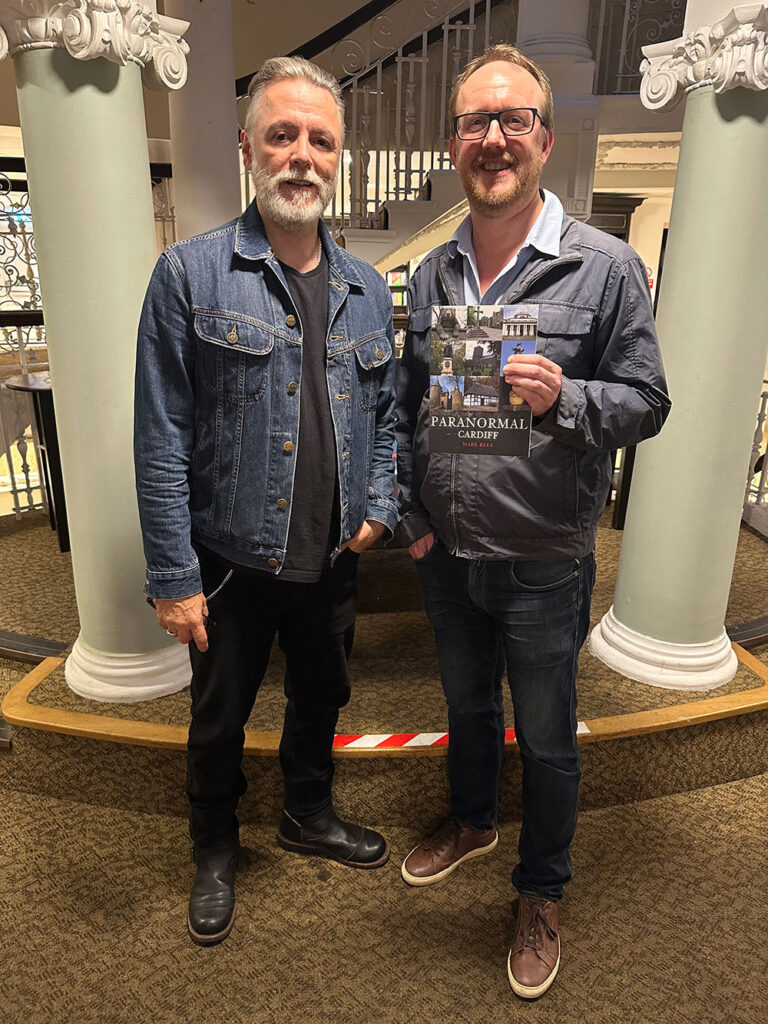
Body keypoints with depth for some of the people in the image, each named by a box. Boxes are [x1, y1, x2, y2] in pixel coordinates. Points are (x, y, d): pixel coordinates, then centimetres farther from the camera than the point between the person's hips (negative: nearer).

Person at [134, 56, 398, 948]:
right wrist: (172, 576, -14)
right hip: (230, 564, -3)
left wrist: (379, 505, -1)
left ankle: (308, 816, 51)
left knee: (321, 699, 23)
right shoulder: (190, 274, -11)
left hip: (331, 561, 4)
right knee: (219, 720, 17)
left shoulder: (367, 290, 4)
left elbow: (387, 412, 12)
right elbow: (161, 439, -13)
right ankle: (214, 850, 45)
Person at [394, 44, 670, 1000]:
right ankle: (472, 820, 54)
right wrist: (409, 511, 3)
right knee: (465, 703, 25)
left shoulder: (606, 267, -10)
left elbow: (646, 403, -9)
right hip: (446, 556, 5)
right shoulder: (431, 272, 4)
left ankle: (540, 893, 41)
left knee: (546, 740, 15)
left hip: (542, 563, -4)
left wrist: (564, 400, -29)